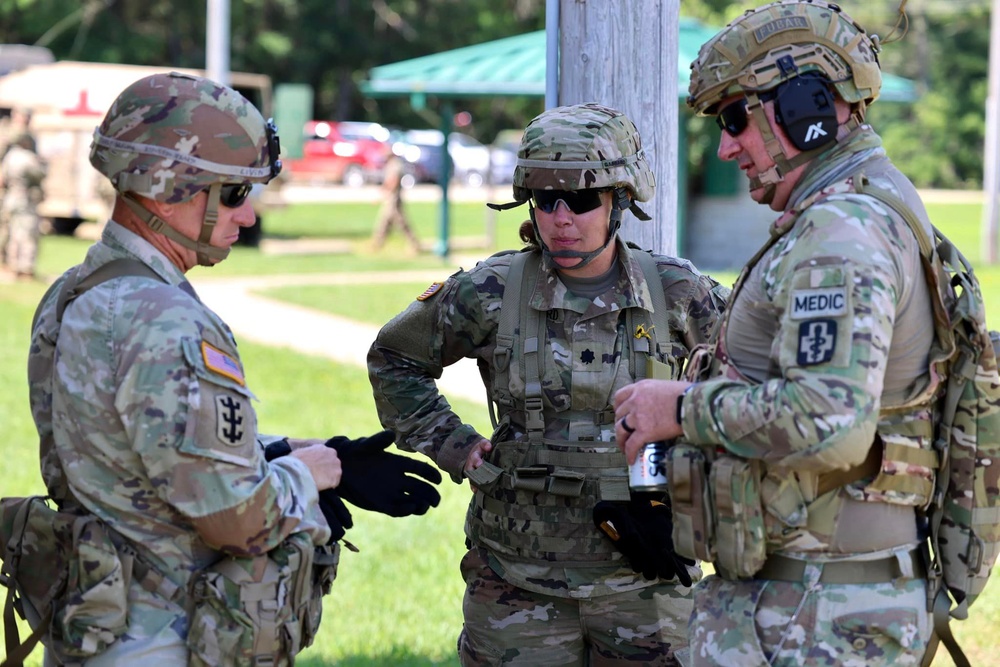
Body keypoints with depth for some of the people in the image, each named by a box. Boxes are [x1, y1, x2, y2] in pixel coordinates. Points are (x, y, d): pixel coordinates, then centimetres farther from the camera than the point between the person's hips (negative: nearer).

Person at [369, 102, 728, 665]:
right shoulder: (490, 295, -4)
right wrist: (455, 448, 1)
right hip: (519, 578, -1)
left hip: (646, 575, 1)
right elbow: (393, 360, 10)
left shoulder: (676, 293, -3)